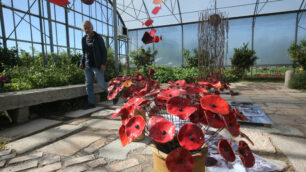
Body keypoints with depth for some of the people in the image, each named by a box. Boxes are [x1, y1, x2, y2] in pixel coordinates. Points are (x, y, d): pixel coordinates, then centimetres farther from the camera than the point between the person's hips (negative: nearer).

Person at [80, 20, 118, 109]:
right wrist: (82, 62, 9)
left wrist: (103, 63, -14)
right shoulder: (84, 39, 12)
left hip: (97, 66, -6)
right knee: (88, 84, 5)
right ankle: (91, 103, 14)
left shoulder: (98, 38, -3)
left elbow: (104, 51, -5)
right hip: (87, 66, 6)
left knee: (101, 83, -4)